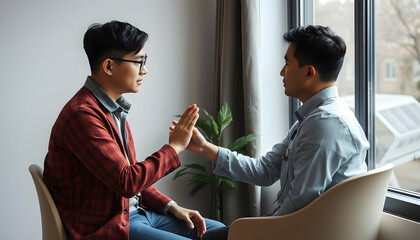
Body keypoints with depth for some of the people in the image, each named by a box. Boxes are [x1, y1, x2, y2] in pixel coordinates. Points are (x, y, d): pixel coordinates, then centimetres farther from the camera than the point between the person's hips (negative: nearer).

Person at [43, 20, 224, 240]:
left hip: (133, 212, 9)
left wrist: (172, 207, 6)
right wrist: (174, 146, -15)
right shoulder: (82, 115, -20)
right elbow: (127, 182, -24)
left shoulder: (114, 109, 11)